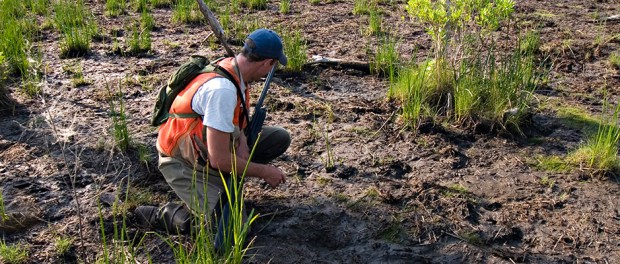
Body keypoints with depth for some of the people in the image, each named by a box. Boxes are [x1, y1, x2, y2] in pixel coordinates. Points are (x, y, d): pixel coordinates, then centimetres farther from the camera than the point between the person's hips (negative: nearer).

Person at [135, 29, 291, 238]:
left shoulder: (234, 68, -4)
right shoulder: (222, 90, -32)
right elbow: (219, 160, -31)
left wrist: (241, 143, -9)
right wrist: (264, 171, -18)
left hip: (211, 146, 9)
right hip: (185, 163, -9)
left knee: (280, 138, 1)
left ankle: (225, 181, 8)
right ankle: (159, 215, -3)